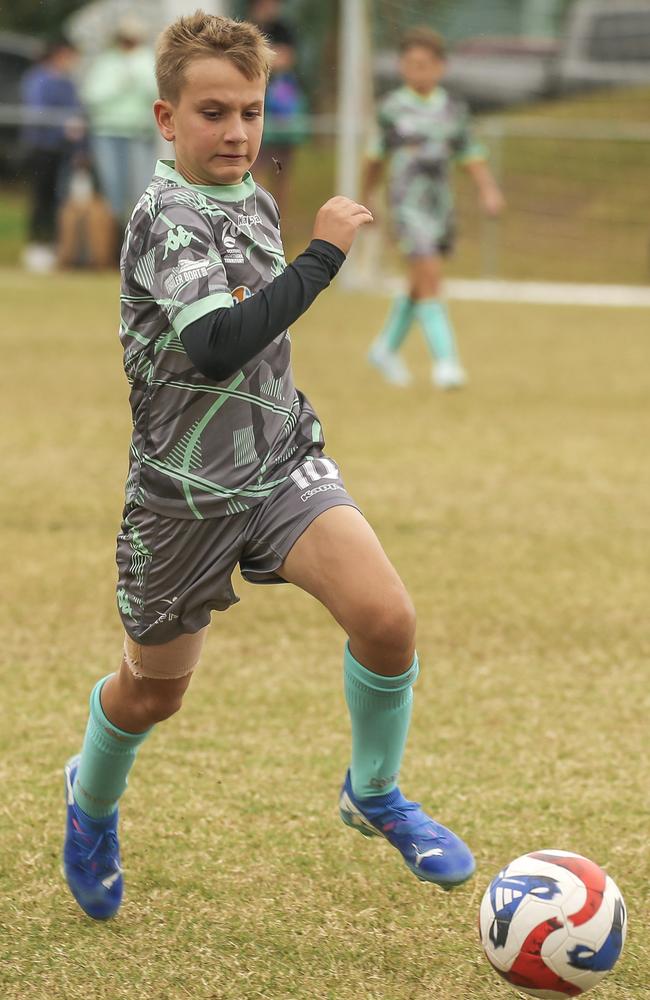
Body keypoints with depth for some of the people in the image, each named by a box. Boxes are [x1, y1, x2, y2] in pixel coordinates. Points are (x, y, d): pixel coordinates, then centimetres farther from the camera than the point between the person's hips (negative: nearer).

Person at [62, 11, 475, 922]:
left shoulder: (253, 198, 6)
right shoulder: (167, 216, -19)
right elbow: (217, 345, -35)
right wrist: (324, 253, -30)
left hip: (282, 461, 5)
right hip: (185, 489, -5)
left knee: (386, 617, -18)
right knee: (155, 690, 13)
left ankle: (374, 795, 7)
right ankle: (93, 802, 46)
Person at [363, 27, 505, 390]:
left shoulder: (454, 110, 5)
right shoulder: (392, 109, -2)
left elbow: (472, 155, 5)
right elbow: (377, 155, 9)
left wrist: (489, 190, -9)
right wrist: (366, 197, 16)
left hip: (441, 203, 5)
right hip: (409, 204, -4)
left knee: (421, 284, 15)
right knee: (429, 277, -16)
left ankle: (387, 348, 34)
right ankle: (445, 359, -17)